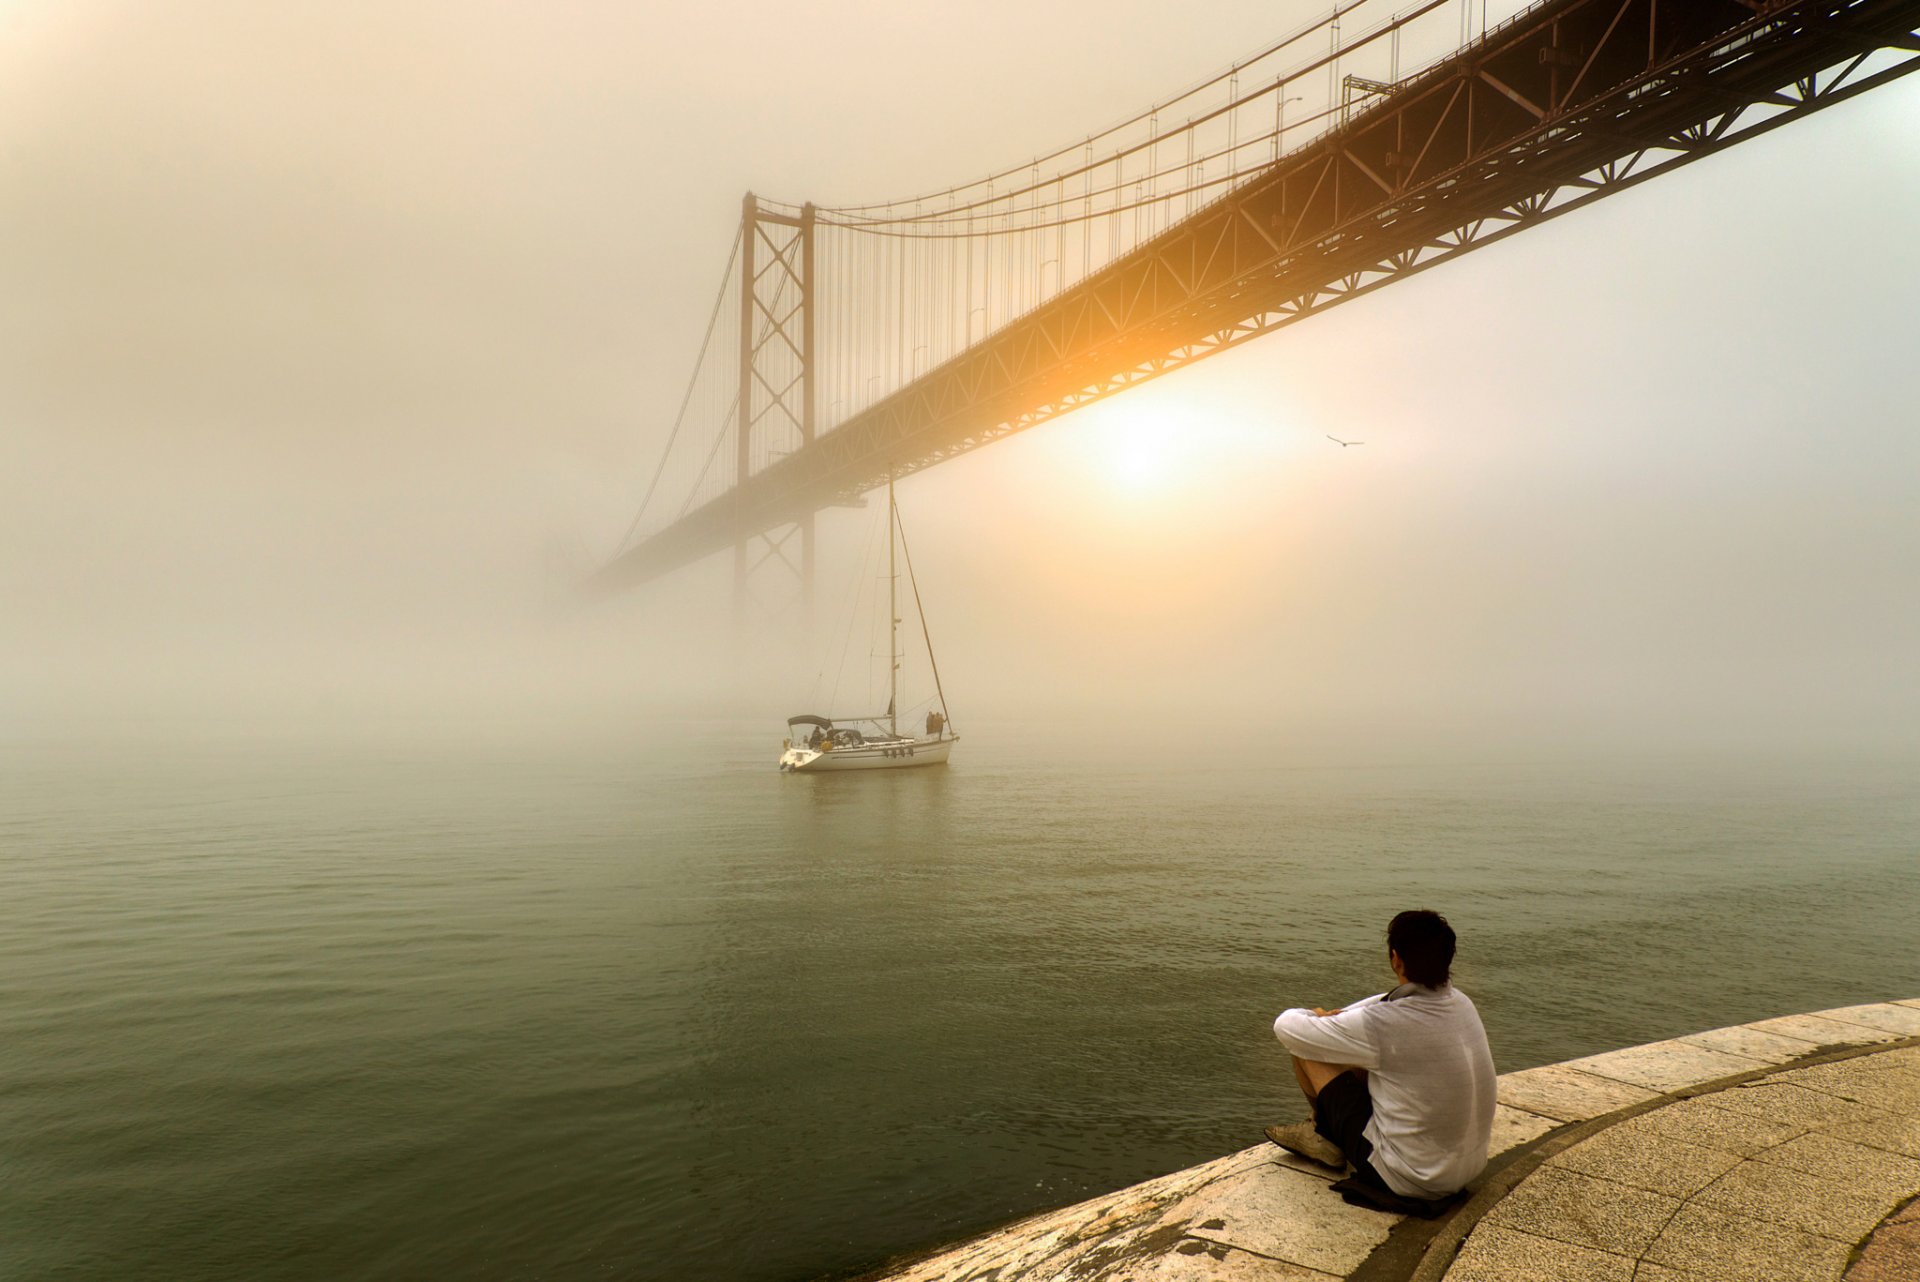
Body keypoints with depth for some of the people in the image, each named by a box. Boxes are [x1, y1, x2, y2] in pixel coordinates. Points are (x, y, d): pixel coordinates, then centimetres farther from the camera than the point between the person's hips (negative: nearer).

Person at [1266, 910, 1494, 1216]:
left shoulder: (1381, 1024, -27)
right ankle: (1325, 1134, 31)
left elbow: (1286, 1027, -13)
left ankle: (1328, 1136, 26)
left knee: (1306, 1049, 0)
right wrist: (1338, 1018, 11)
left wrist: (1319, 1018, 8)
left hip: (1408, 1179, -7)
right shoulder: (1462, 1004, -5)